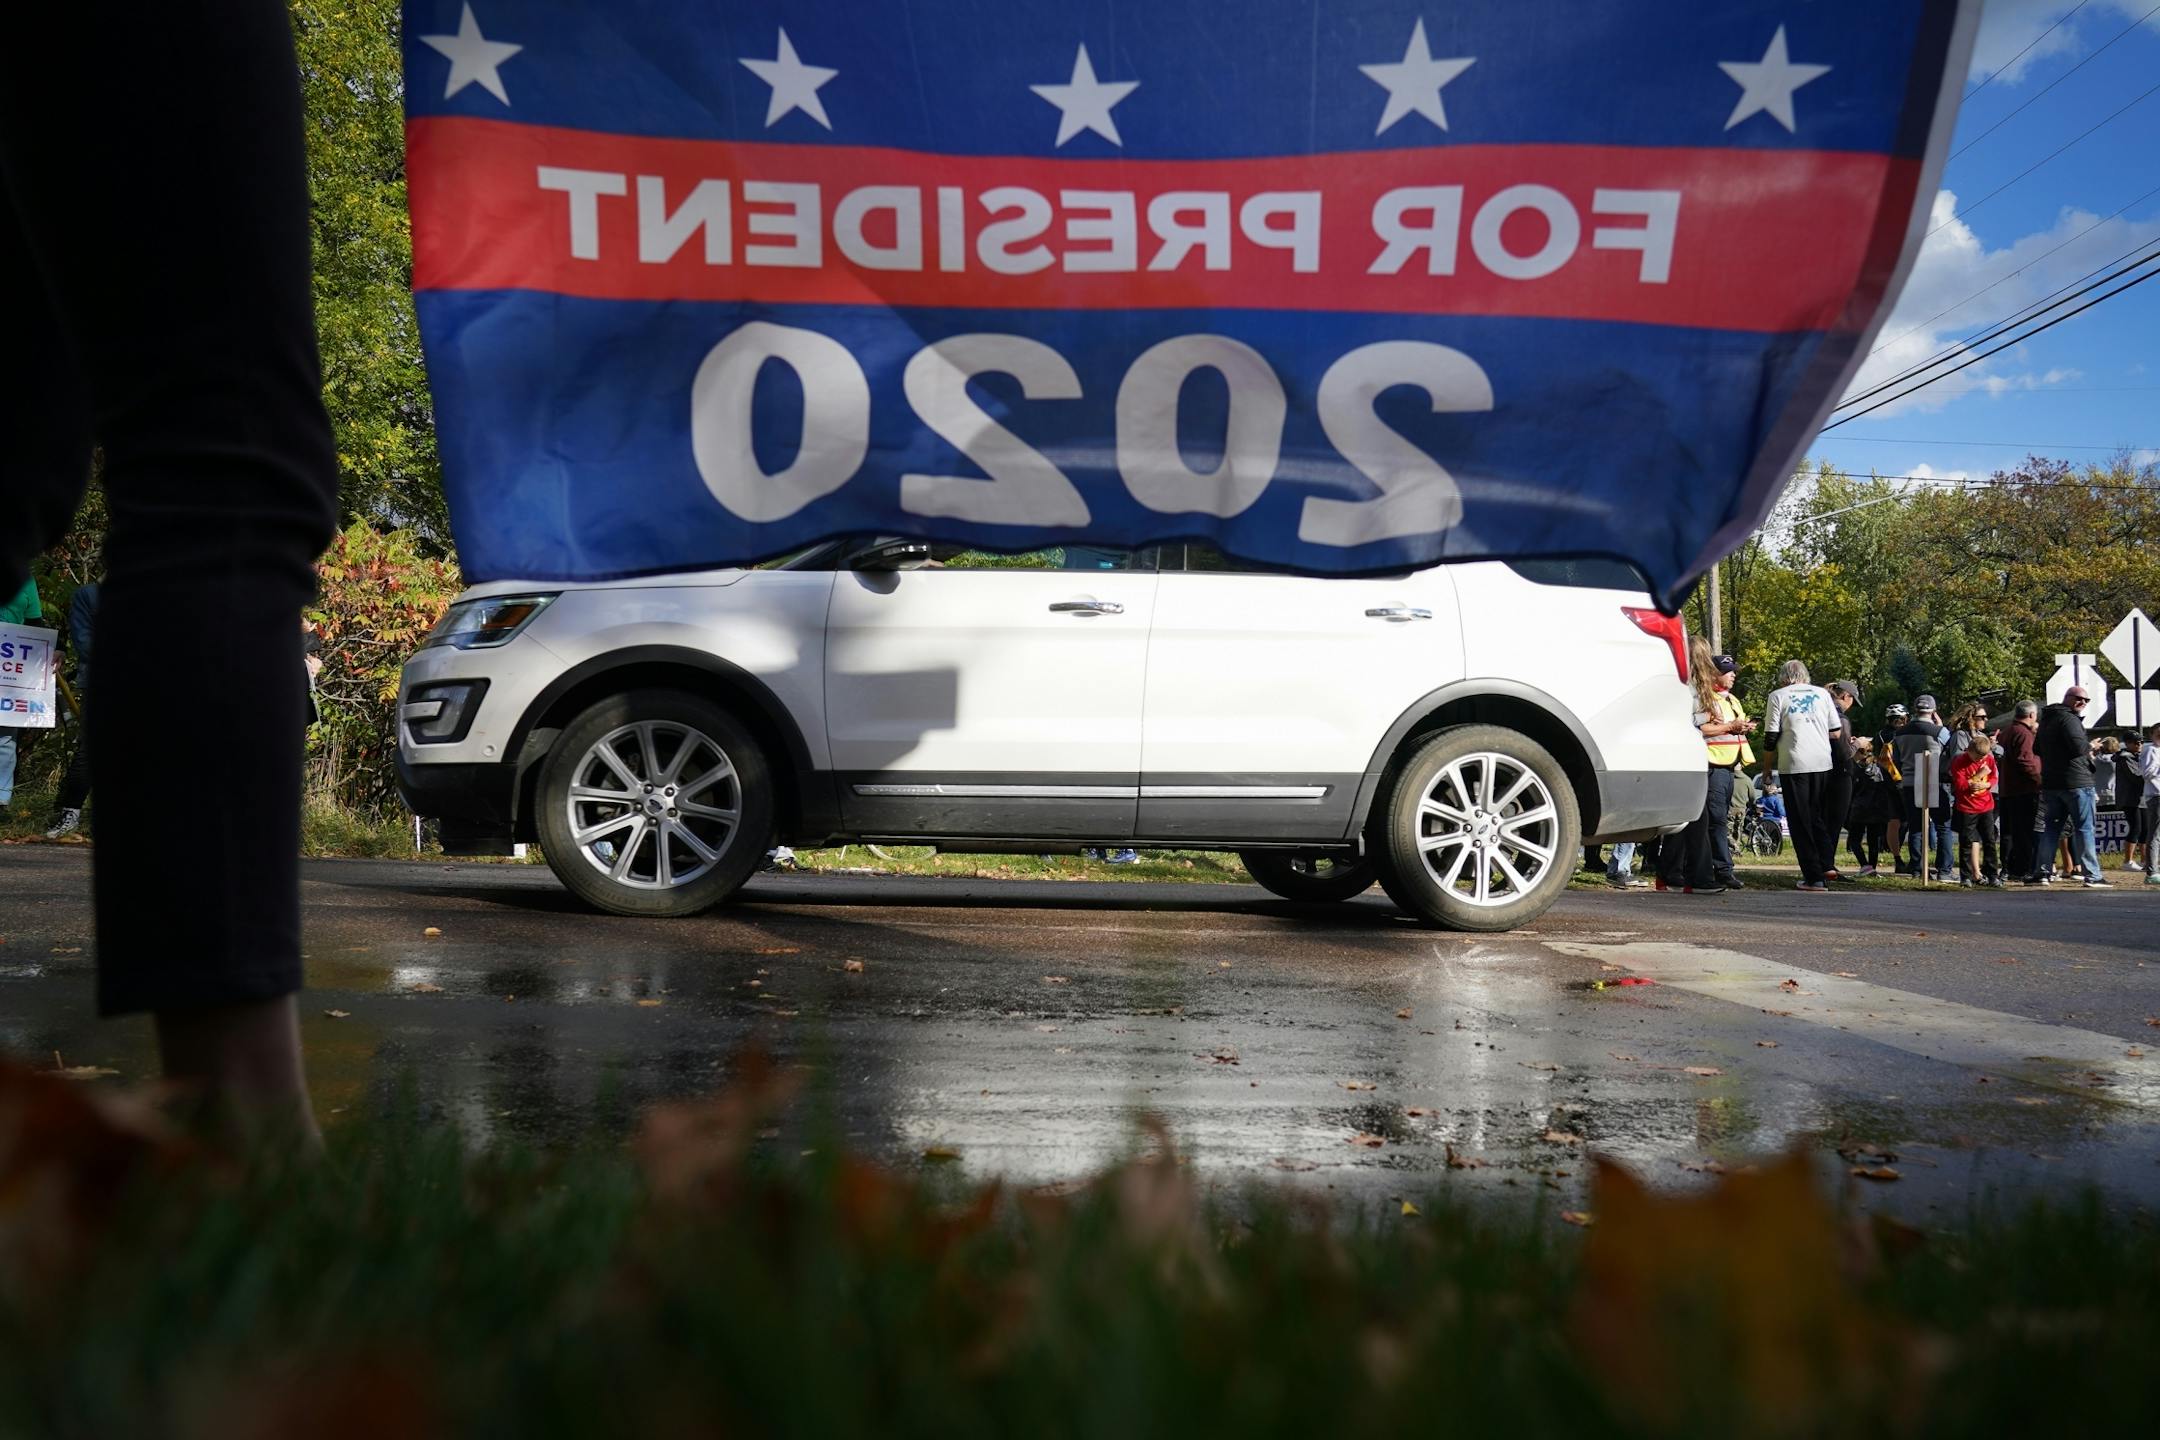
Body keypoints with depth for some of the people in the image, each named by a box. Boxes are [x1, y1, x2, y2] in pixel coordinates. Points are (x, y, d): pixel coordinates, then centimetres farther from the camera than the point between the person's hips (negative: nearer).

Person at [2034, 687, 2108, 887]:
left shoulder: (2046, 720, 16)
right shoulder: (2069, 719, -13)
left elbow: (2037, 749, 26)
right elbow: (2079, 747, -23)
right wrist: (2091, 746, -3)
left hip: (2050, 783, 8)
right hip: (2076, 781, -8)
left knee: (2051, 827, 12)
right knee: (2084, 828, -3)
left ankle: (2041, 873, 9)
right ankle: (2092, 876, -3)